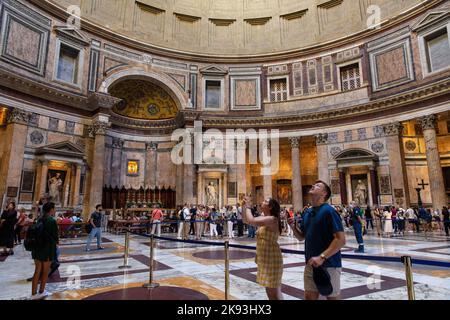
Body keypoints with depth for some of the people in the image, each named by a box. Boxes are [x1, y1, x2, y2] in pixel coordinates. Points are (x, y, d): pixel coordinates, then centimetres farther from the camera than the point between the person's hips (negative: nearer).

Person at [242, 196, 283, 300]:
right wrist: (245, 206, 5)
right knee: (270, 290, 19)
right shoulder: (265, 219, 9)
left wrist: (248, 206, -14)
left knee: (274, 290, -1)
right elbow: (246, 220, 14)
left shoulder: (272, 219, -20)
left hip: (271, 258, -10)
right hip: (265, 258, 10)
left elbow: (251, 220, -29)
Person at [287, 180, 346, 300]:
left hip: (329, 264, -6)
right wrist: (293, 227, -6)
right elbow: (301, 237, 14)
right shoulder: (307, 213, 7)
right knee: (309, 296, 15)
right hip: (310, 264, 7)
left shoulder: (328, 210, -14)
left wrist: (322, 257, -24)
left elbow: (341, 239, -19)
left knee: (332, 296, 11)